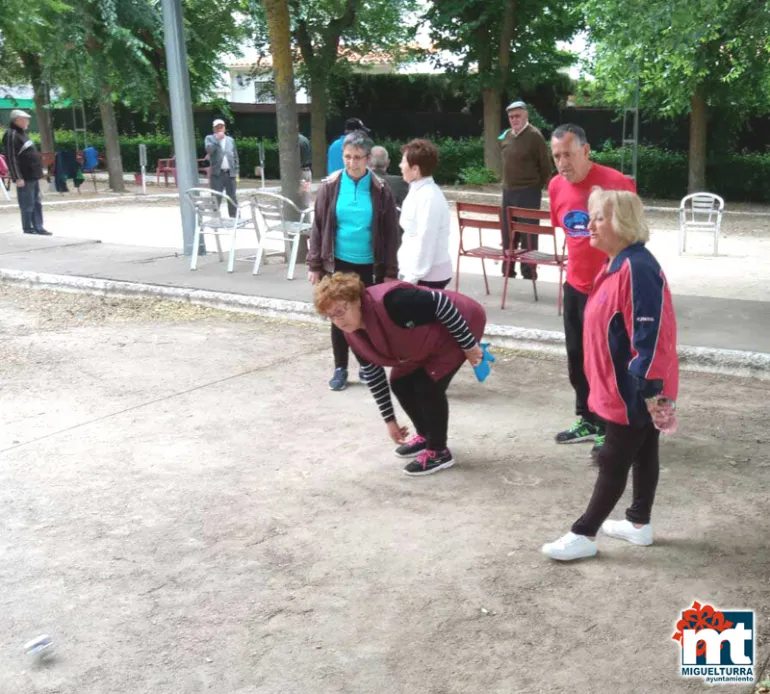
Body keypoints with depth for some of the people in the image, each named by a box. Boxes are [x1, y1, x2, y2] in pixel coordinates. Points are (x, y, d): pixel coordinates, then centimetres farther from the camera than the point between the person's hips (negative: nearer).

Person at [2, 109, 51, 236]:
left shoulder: (21, 133, 17)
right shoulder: (11, 135, -13)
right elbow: (11, 158, -19)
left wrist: (38, 172, 21)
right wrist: (17, 178, -22)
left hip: (33, 176, 10)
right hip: (25, 177, -10)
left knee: (37, 204, 12)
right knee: (28, 205, -4)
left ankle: (38, 228, 17)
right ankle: (28, 229, 3)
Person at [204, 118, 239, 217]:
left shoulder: (230, 140, 15)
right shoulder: (210, 138, 6)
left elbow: (235, 156, 15)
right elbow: (209, 150, -14)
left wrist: (236, 171, 7)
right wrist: (217, 139, -17)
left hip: (230, 173, 3)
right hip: (217, 173, -3)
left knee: (232, 197, 5)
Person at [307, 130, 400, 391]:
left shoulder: (380, 191, -5)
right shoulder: (330, 186, -3)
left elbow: (391, 234, -1)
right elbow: (318, 227, 1)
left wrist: (390, 271, -4)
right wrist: (314, 265, -2)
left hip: (369, 265, -1)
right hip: (338, 263, 1)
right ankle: (340, 368, 20)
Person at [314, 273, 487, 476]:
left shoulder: (389, 301, -38)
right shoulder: (353, 335, -10)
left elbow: (440, 302, -31)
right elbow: (373, 376, 2)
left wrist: (469, 344, -23)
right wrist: (390, 420, 8)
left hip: (460, 325, -8)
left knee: (428, 386, -14)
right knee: (400, 383, 6)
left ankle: (439, 452, 5)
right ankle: (425, 436, 28)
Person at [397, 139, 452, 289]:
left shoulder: (429, 197, -20)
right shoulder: (419, 191, 10)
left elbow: (425, 242, -22)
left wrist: (411, 278, -18)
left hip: (428, 276, -9)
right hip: (417, 272, 9)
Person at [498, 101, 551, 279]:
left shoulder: (534, 136, -11)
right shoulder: (506, 136, 9)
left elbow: (545, 165, -8)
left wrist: (538, 186, 0)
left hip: (528, 192, -7)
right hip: (508, 191, 7)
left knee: (528, 235, -3)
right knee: (508, 234, 12)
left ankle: (529, 274, 3)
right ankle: (507, 271, 23)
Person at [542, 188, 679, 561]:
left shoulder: (637, 269, -25)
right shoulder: (616, 264, 9)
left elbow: (651, 335, -27)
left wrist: (651, 390, -25)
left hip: (635, 392, -10)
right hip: (625, 387, 10)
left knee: (613, 461, 1)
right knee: (642, 455, 19)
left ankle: (584, 535, 11)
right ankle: (639, 523, 33)